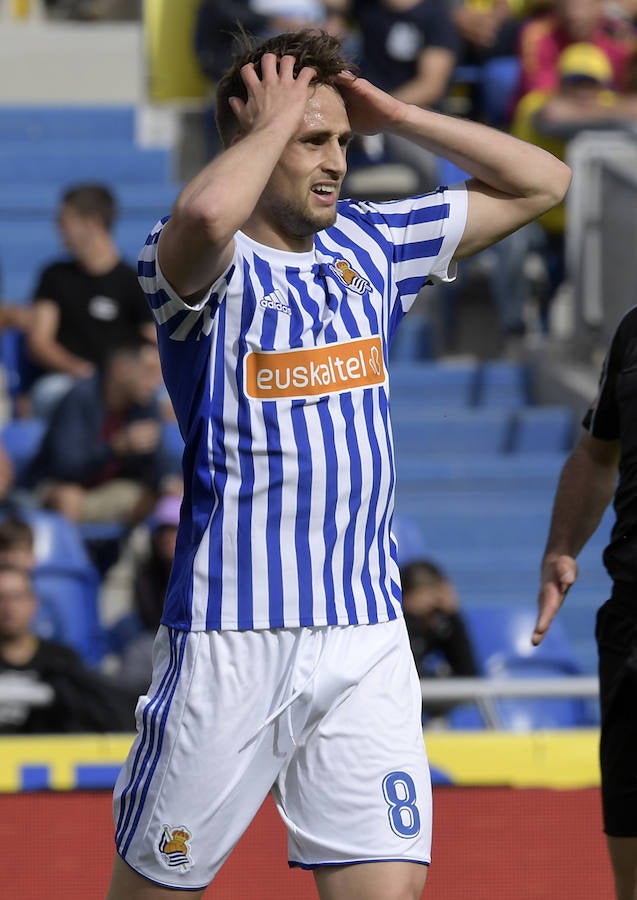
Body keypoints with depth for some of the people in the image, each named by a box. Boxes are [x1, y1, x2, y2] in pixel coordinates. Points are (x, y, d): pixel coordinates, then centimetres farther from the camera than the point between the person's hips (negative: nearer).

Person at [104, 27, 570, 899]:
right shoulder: (210, 266, -6)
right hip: (232, 639, -5)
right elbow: (205, 213, -32)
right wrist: (278, 119, -14)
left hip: (367, 637, 5)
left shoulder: (371, 245, 13)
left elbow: (542, 181, 18)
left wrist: (394, 114, 8)